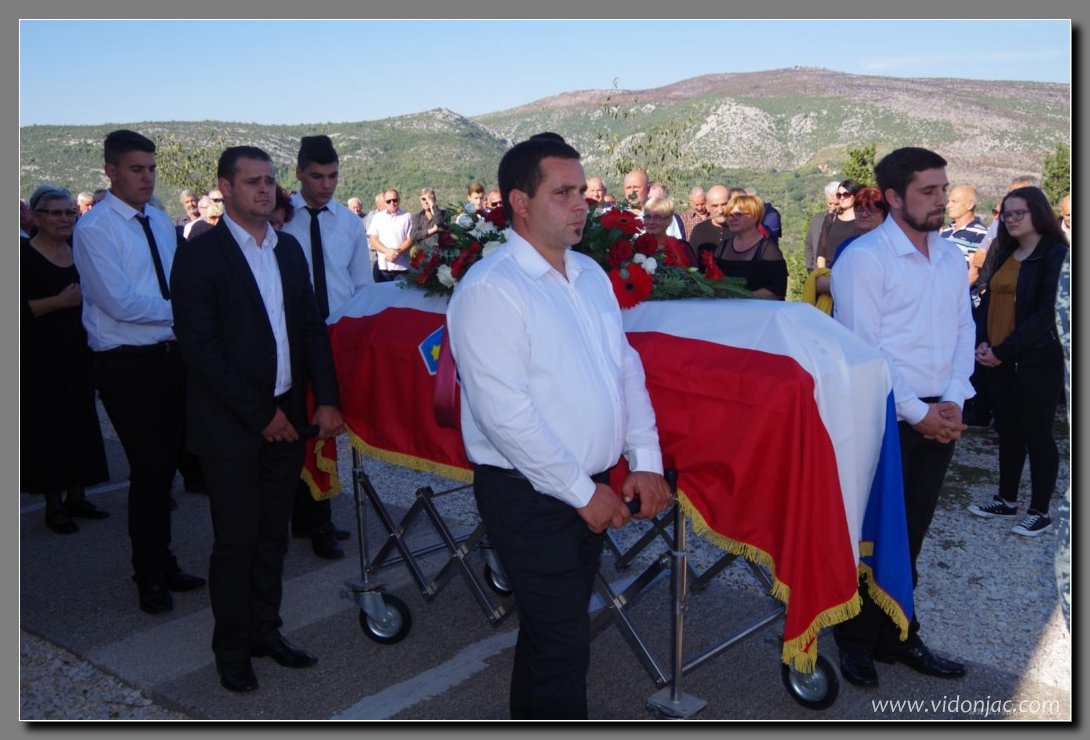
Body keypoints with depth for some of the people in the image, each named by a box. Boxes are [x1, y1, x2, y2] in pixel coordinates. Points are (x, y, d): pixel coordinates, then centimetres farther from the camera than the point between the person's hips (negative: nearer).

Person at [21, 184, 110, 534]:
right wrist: (59, 302, -20)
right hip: (41, 358, -6)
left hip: (78, 353, 6)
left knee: (81, 423, 8)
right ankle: (54, 505, 8)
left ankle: (77, 496, 19)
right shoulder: (25, 255, -7)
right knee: (47, 427, -1)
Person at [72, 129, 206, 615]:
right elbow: (119, 302, -18)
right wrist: (179, 310, -12)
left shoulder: (161, 221, 10)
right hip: (127, 364, -6)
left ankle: (162, 564, 33)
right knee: (149, 468, -1)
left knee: (166, 463, 15)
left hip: (171, 354, 6)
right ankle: (150, 575, 20)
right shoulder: (94, 228, -11)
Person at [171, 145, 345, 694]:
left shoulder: (289, 248, 10)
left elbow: (312, 328, 10)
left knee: (273, 534, 14)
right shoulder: (199, 256, -8)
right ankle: (231, 648, 22)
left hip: (287, 417, 5)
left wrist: (326, 400, 0)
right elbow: (201, 350, -13)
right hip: (231, 426, -5)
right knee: (237, 539, 4)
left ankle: (265, 631, 30)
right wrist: (260, 414, -14)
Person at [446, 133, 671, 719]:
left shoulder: (590, 274, 9)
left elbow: (626, 367, 11)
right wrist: (582, 492, -17)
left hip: (590, 490, 8)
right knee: (563, 643, 0)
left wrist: (645, 462, 0)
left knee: (552, 626, 22)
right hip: (528, 495, -7)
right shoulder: (490, 289, -16)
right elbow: (504, 412, -21)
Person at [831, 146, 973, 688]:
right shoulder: (865, 258, -11)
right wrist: (916, 412, -13)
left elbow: (963, 332, 12)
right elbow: (861, 349, -15)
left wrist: (953, 401, -3)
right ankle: (857, 642, 22)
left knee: (910, 534, 15)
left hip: (939, 415, 6)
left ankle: (898, 636, 29)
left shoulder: (951, 257, 11)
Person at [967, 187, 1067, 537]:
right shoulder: (1003, 254, 13)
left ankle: (1040, 511, 13)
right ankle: (1007, 500, 26)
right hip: (999, 360, 7)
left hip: (1037, 360, -6)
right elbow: (987, 300, 12)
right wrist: (982, 342, -4)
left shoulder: (1055, 255, -8)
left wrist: (1003, 350, -16)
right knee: (1008, 432, 14)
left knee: (1037, 433, 2)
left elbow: (1046, 314, -15)